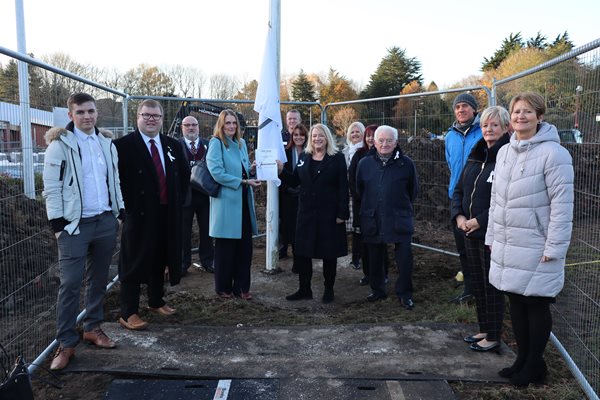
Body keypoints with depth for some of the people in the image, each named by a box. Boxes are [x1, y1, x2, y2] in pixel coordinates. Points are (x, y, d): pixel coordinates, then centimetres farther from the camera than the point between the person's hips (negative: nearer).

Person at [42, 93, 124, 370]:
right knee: (70, 283, -3)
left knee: (98, 279, 14)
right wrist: (58, 223, -12)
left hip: (106, 222, 5)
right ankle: (66, 343, 9)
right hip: (75, 224, -5)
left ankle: (93, 327, 30)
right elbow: (51, 188, -7)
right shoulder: (60, 145, -5)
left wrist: (121, 212, 11)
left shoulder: (106, 142, 11)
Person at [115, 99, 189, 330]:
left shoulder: (173, 145, 10)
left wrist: (178, 200, 11)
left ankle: (156, 302, 34)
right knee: (133, 264, 1)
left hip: (168, 215, 6)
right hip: (138, 215, -5)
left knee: (161, 261, 17)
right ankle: (128, 314, 10)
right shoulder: (123, 145, -7)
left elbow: (185, 175, 20)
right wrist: (128, 205, -11)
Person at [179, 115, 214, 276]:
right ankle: (183, 262, 20)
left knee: (206, 229, 10)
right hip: (184, 194, -2)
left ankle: (207, 260, 24)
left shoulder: (208, 145, 4)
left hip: (205, 194, 2)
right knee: (184, 231, 7)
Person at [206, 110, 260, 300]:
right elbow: (217, 173, -15)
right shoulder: (216, 143, -6)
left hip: (243, 201, 6)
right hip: (226, 202, -6)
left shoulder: (241, 143, 14)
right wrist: (243, 182, -16)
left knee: (245, 246, 8)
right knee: (226, 247, 5)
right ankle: (223, 287, 20)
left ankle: (242, 286, 21)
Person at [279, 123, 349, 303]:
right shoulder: (304, 157, 10)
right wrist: (281, 170, -6)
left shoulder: (337, 158, -4)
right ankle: (304, 289, 21)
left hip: (329, 214, -4)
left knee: (329, 254, 7)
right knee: (302, 252, 7)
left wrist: (342, 214, -13)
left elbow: (343, 188, -8)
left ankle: (329, 290, 23)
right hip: (306, 212, 4)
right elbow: (294, 181, 11)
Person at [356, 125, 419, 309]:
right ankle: (377, 290, 29)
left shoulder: (406, 163, -2)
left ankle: (405, 294, 13)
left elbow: (413, 190, 9)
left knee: (404, 258, -3)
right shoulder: (365, 163, 4)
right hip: (372, 220, 3)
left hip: (400, 220, -2)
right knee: (375, 257, 13)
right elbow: (359, 190, 16)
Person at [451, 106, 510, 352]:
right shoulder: (475, 157, 11)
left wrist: (481, 220, -19)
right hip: (470, 231, 8)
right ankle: (484, 329, 33)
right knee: (477, 283, 17)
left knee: (492, 285, 5)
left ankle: (493, 337, 21)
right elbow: (459, 189, 14)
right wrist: (458, 215, -1)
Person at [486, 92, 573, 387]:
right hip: (507, 247, 7)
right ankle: (522, 359, 31)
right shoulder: (504, 152, 10)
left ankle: (534, 365, 24)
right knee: (516, 302, 15)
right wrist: (492, 236, 14)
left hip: (535, 249, -6)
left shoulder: (553, 153, -13)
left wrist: (554, 247, -17)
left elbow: (562, 204, -15)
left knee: (536, 306, 7)